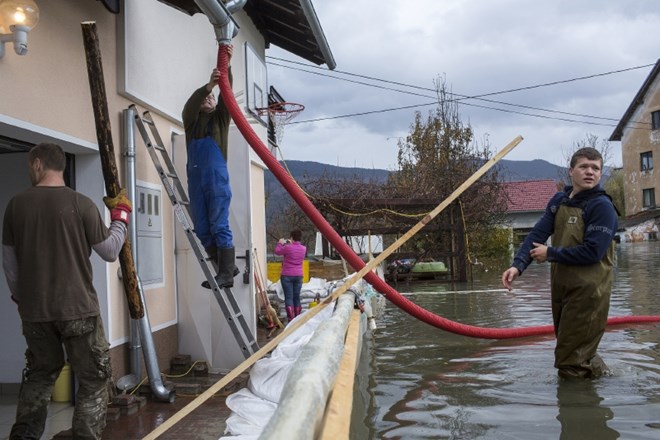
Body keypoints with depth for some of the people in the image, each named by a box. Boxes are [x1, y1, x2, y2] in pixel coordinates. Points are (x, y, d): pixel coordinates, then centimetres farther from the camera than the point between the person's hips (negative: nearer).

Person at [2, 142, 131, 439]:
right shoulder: (80, 203, -10)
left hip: (34, 310, 4)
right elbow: (110, 252, -1)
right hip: (78, 308, -4)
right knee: (93, 380, 6)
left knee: (39, 374, 23)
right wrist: (121, 214, 12)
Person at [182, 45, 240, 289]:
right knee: (202, 230, 5)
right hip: (195, 179, 4)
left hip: (217, 178, -4)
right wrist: (208, 85, -24)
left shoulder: (221, 118, 12)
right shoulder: (191, 120, 15)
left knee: (219, 227, -8)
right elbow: (190, 104, -6)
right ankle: (228, 267, 17)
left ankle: (226, 274, -7)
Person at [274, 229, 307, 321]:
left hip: (287, 275, -5)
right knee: (296, 297, 13)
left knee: (288, 297, -4)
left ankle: (290, 317, -13)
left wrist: (280, 243, 18)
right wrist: (291, 244, 29)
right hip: (298, 276, 5)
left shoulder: (288, 248, -15)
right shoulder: (303, 249, 1)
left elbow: (277, 251, 1)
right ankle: (297, 317, 18)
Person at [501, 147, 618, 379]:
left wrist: (550, 253, -12)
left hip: (588, 291, -7)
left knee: (571, 364, -3)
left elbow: (592, 252, -20)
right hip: (561, 286, 7)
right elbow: (537, 234, -1)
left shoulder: (602, 206, -12)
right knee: (571, 350, 21)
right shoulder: (558, 201, 8)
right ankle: (596, 369, 42)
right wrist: (518, 265, -15)